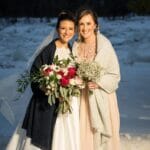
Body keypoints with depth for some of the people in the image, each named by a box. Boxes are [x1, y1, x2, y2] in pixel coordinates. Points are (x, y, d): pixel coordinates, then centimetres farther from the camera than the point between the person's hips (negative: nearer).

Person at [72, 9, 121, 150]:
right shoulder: (76, 46, 3)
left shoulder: (105, 44, -12)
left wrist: (99, 83, -22)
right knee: (84, 135, 9)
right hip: (82, 97, 4)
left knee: (102, 136, 3)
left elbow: (115, 75, -9)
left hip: (101, 98, -4)